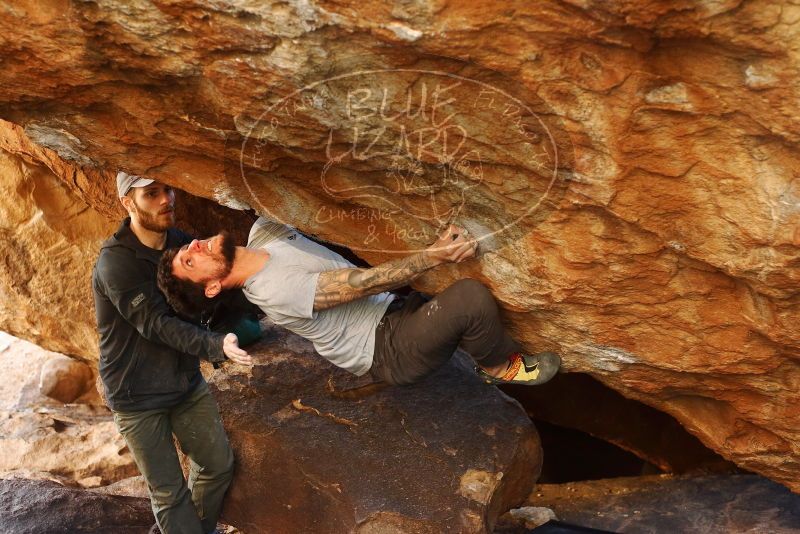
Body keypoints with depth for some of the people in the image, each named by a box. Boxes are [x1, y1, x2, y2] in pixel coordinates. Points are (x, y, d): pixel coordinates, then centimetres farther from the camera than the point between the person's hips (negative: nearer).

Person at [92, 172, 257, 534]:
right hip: (137, 396, -6)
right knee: (169, 491, 4)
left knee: (218, 465, 15)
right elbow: (157, 325, -27)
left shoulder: (182, 244, -2)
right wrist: (217, 346, -40)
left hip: (186, 382, 6)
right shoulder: (115, 262, -23)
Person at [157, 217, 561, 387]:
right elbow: (363, 282, -27)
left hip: (393, 308, 9)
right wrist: (435, 255, -33)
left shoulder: (262, 232, 1)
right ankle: (501, 365, 1)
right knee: (471, 297, -30)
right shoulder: (274, 292, -24)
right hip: (391, 351, -9)